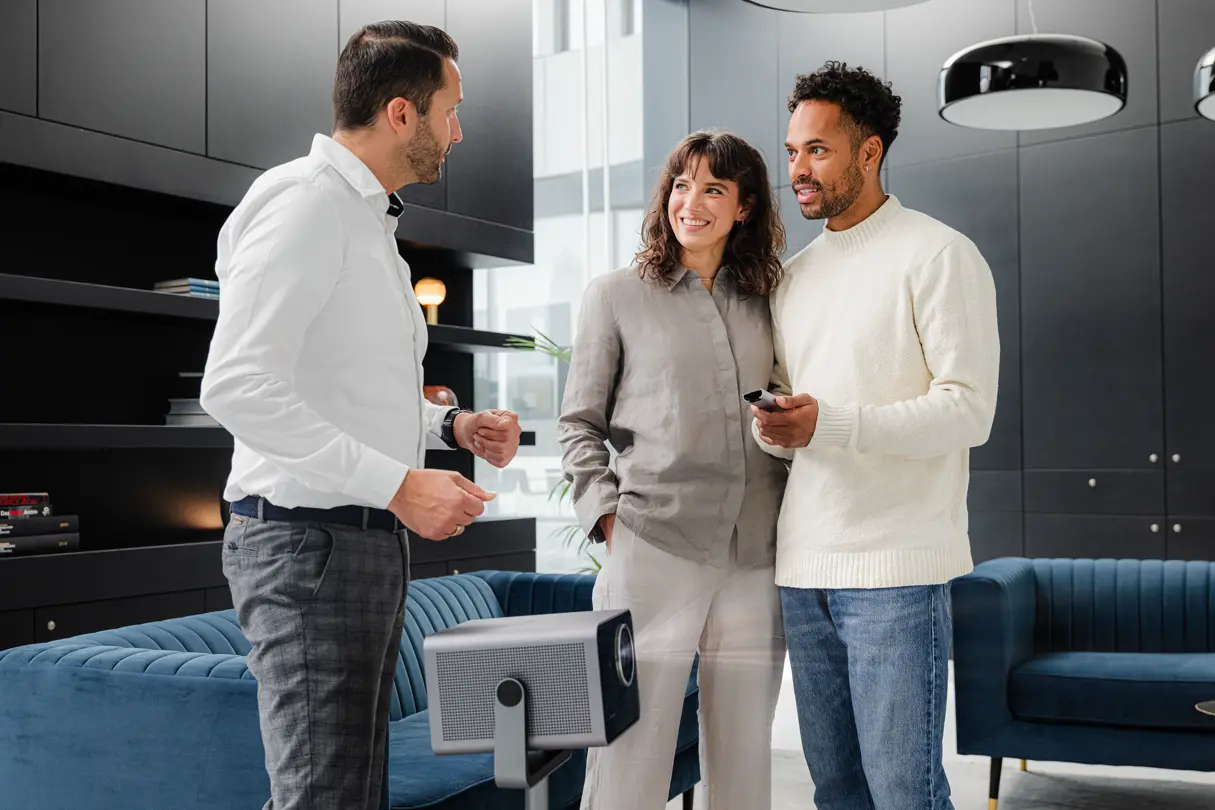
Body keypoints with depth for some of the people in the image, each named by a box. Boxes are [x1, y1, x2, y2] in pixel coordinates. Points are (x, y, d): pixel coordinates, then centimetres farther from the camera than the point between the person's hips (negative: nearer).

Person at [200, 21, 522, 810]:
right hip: (309, 540, -10)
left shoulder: (367, 217, 18)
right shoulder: (304, 201, -13)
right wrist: (398, 483, -25)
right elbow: (238, 385, -24)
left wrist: (452, 424, 10)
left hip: (370, 538, 10)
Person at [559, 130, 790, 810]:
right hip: (653, 550, -3)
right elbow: (579, 424, 6)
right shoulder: (616, 295, 5)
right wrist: (606, 513, -5)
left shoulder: (761, 304, 14)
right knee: (631, 754, -2)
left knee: (745, 754, 11)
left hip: (755, 561, 3)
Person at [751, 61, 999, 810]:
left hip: (896, 567, -6)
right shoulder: (795, 276, 17)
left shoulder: (939, 256, -3)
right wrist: (774, 428, -3)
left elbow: (969, 410, -12)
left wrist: (829, 424, -23)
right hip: (805, 568, 6)